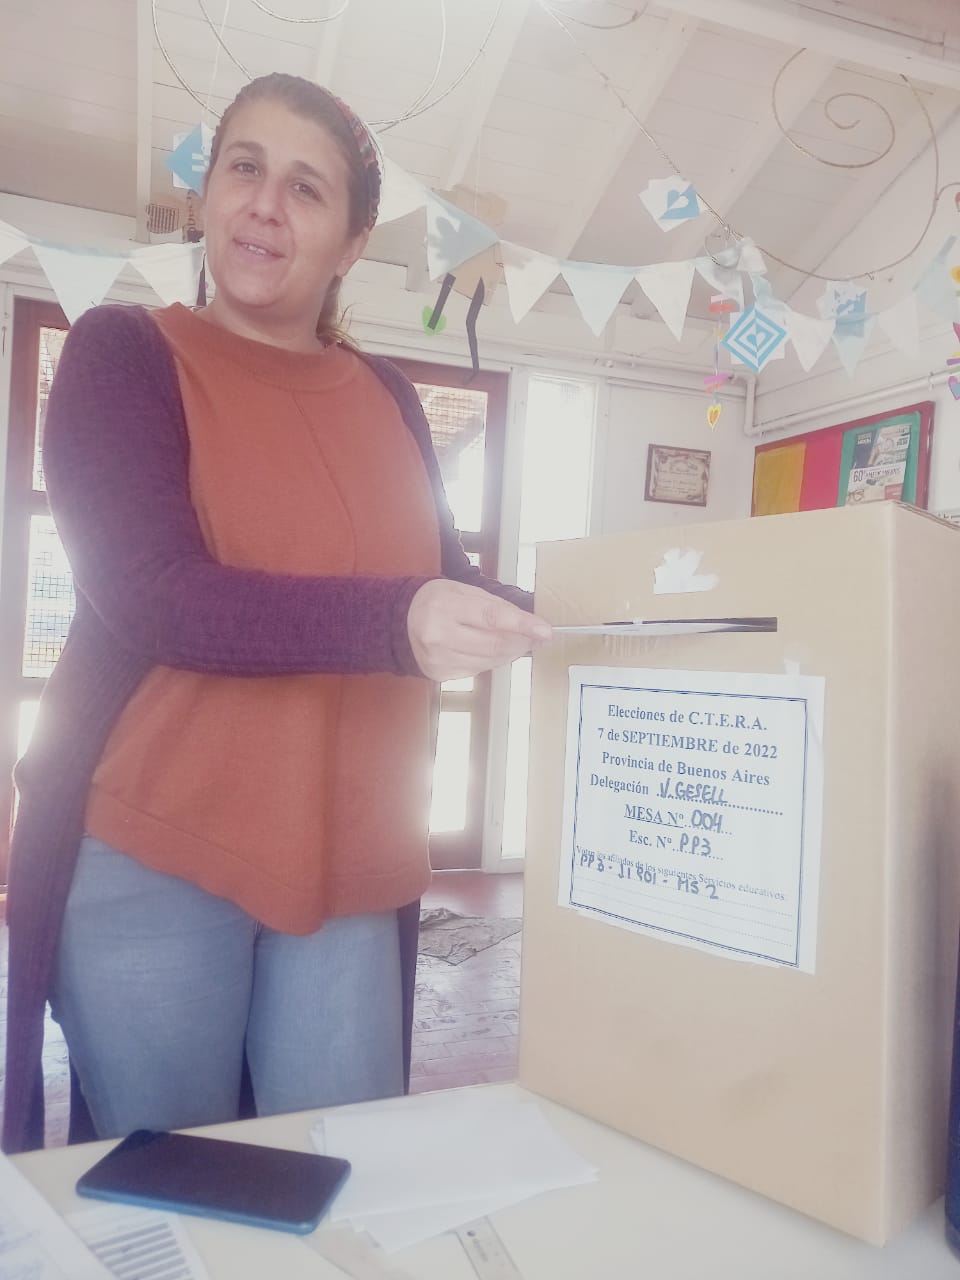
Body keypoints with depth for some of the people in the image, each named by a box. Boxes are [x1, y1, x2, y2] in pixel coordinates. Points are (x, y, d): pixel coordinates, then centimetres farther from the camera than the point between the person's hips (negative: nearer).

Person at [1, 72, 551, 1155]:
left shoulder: (385, 399, 11)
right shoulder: (124, 352, -2)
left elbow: (445, 580, 14)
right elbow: (153, 594, -16)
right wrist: (399, 621, -28)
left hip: (345, 859, 4)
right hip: (150, 848, -3)